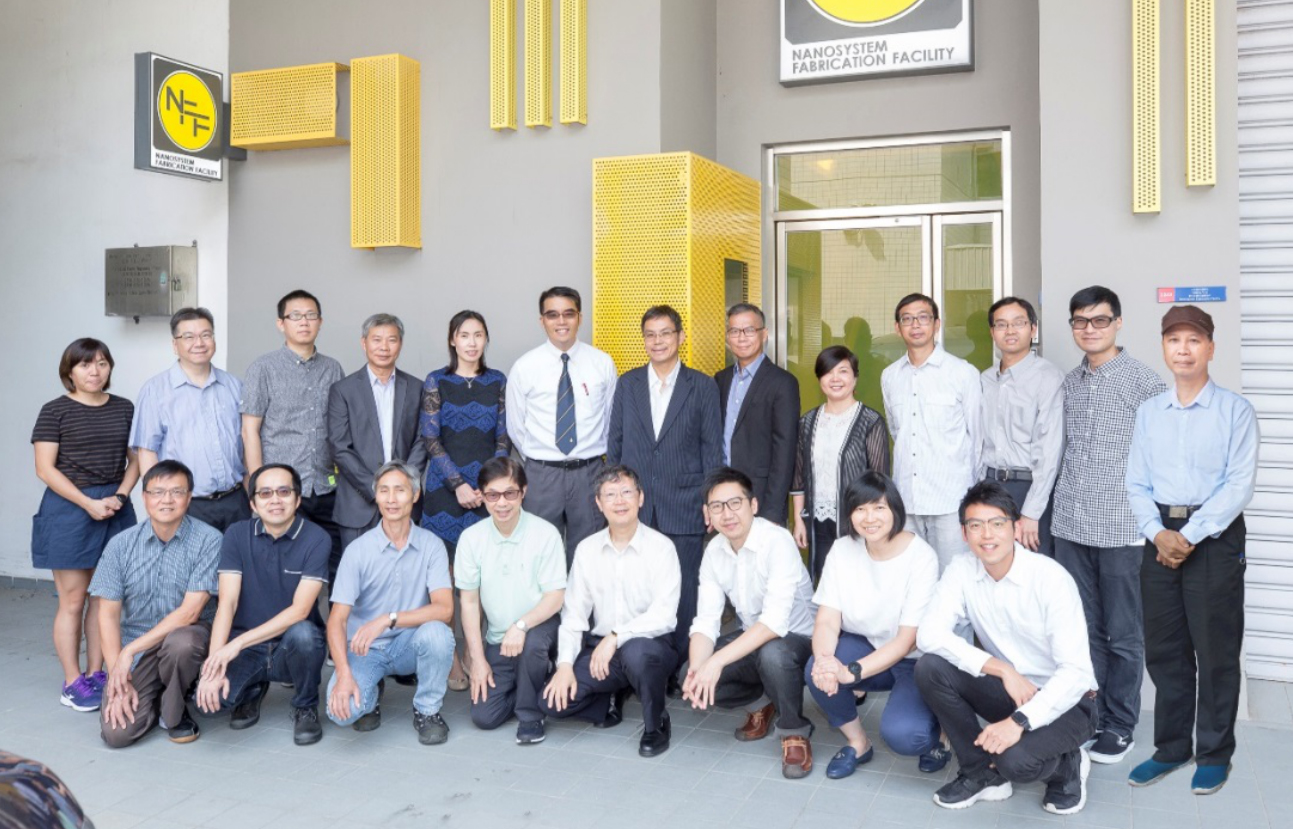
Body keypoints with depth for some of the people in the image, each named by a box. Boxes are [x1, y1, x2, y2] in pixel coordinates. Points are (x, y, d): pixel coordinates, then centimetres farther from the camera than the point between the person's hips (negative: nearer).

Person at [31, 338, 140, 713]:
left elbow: (134, 460, 11)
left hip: (114, 508, 4)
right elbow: (45, 468, -7)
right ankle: (72, 683, 8)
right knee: (72, 600, 0)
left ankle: (96, 674, 18)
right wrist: (89, 503, -14)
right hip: (69, 509, -4)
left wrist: (119, 496, -6)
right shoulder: (55, 411, -3)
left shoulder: (125, 409, 9)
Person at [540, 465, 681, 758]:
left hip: (650, 644, -4)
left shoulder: (660, 547, -8)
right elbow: (573, 613, 4)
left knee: (636, 652, -38)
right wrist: (565, 664, -8)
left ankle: (656, 724, -8)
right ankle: (612, 698, 16)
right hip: (599, 647, 4)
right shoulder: (587, 549, 5)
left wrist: (616, 637, -24)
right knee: (553, 701, -16)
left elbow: (664, 615, -17)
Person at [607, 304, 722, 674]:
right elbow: (615, 443, 11)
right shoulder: (627, 384, 9)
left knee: (683, 594, 2)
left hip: (684, 508, -2)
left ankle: (679, 670, 14)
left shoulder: (702, 386, 3)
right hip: (635, 506, 2)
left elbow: (712, 449, 3)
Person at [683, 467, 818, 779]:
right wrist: (697, 667, -29)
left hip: (796, 638, -6)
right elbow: (706, 620, -9)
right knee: (691, 677, -13)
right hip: (753, 638, 6)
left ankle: (795, 733, -10)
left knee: (772, 654, -39)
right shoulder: (714, 551, -6)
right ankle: (760, 703, 15)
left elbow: (775, 620, -35)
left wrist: (717, 661, -39)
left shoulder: (777, 541, -26)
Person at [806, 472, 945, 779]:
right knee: (817, 672, -27)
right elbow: (827, 621, -12)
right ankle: (857, 743, 1)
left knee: (899, 733, -30)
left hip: (914, 661, -4)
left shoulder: (921, 557, -21)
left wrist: (851, 672, -35)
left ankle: (932, 728, 7)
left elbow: (906, 640, -23)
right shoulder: (843, 550, -9)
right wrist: (823, 660, -35)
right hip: (865, 646, 4)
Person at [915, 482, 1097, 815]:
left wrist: (1020, 721, -35)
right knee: (930, 668, -19)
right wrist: (1002, 669, -27)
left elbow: (1076, 673, -24)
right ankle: (982, 773, 0)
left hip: (1063, 700, -4)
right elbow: (928, 634, -19)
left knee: (1015, 759, -33)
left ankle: (1067, 764, 5)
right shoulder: (961, 571, -9)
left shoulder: (1051, 578, -21)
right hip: (1008, 690, 5)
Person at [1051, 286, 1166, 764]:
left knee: (1123, 634, 6)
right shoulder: (1070, 383, 11)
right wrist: (1060, 502, 14)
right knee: (1082, 628, 13)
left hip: (1120, 527, -5)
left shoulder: (1142, 380, -6)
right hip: (1070, 526, 5)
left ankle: (1119, 725, 18)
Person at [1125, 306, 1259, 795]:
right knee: (1164, 650, 10)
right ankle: (1171, 748, 25)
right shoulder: (1149, 412, 9)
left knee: (1215, 650, 4)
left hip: (1215, 537, -4)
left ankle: (1214, 754, 20)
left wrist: (1190, 536, -16)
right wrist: (1157, 533, -9)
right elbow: (1137, 483, 7)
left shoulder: (1235, 410, -4)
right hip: (1160, 538, 4)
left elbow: (1240, 485, -12)